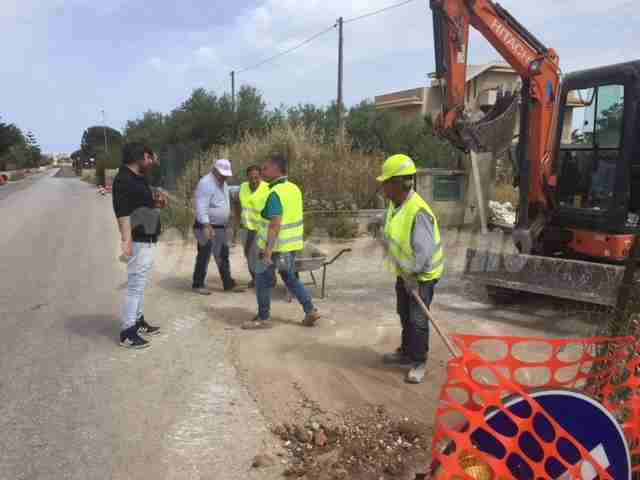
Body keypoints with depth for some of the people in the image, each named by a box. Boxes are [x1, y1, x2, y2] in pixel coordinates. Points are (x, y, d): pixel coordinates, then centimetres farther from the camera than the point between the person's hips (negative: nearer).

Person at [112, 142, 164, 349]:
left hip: (147, 240, 10)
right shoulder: (123, 180, -17)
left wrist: (156, 202, 9)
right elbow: (122, 212, -25)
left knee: (140, 284, 18)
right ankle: (127, 332, 1)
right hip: (138, 241, -10)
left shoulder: (138, 178, 13)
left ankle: (138, 321, 31)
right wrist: (127, 240, -32)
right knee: (135, 286, -6)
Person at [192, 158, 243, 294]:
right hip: (208, 227, -9)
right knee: (204, 256, -1)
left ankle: (228, 284, 24)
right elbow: (201, 207, -25)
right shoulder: (206, 183, -18)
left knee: (223, 257, 15)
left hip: (221, 227, 10)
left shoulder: (221, 182, 12)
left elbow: (228, 190, 34)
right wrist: (206, 226, -32)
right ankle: (198, 285, 11)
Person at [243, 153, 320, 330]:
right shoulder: (294, 188, 6)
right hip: (292, 244, 8)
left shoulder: (275, 194, -20)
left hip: (275, 246, -8)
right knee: (290, 278, 21)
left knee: (263, 281, 7)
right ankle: (310, 310, 16)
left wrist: (268, 252, -26)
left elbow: (275, 225, -26)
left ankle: (263, 318, 17)